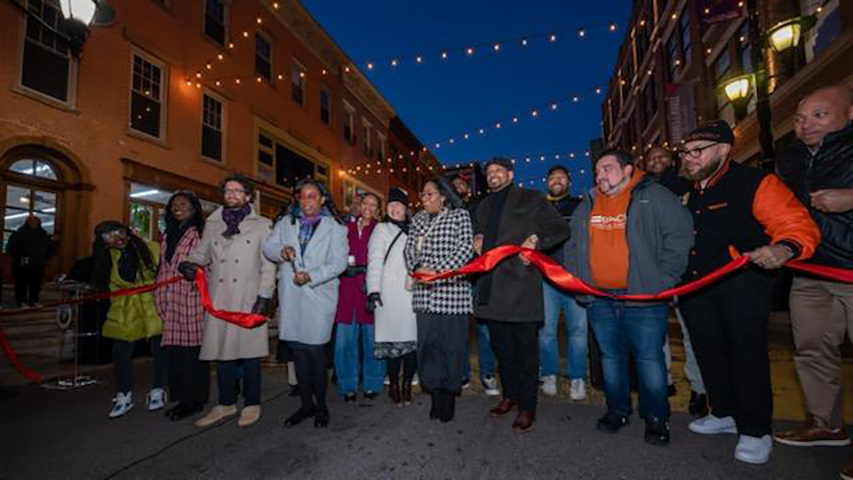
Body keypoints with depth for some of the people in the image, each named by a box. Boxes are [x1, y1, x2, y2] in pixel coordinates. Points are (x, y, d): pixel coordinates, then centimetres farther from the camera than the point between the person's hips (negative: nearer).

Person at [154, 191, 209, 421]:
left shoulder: (200, 235, -4)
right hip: (170, 302, 7)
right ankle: (183, 398, 19)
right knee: (174, 349, 8)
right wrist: (160, 300, 20)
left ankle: (195, 400, 7)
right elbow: (163, 269, 23)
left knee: (192, 348, -4)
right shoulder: (167, 236, 19)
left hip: (191, 299, -7)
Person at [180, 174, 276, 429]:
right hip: (218, 299, 4)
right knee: (222, 350, 9)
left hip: (248, 300, -3)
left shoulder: (261, 225, 5)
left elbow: (268, 265, 0)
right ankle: (226, 403, 24)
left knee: (249, 351, 1)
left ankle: (252, 404, 16)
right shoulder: (212, 224, 17)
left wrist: (264, 296, -9)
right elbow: (201, 253, 18)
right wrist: (188, 264, -6)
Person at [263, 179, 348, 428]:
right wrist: (281, 251, -13)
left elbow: (338, 262, -7)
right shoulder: (286, 222, 14)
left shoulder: (334, 227, 1)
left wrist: (311, 276, -19)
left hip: (319, 295, -4)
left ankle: (320, 405, 16)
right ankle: (306, 403, 25)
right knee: (298, 350, 10)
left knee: (315, 350, -3)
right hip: (290, 296, 4)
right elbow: (268, 248, 9)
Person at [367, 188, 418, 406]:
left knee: (412, 339, 1)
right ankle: (393, 385, 13)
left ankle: (407, 385, 15)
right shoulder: (381, 229, 8)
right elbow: (375, 261, -2)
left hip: (413, 293, 3)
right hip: (389, 295, -3)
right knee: (392, 339, -3)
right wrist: (373, 290, -12)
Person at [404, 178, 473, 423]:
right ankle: (436, 394, 20)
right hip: (424, 292, 4)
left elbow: (465, 249, -8)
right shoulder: (417, 220, 16)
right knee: (427, 341, 5)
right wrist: (416, 268, -9)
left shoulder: (460, 216, 2)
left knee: (452, 342, 2)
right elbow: (409, 249, 12)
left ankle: (449, 396, 17)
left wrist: (438, 271, -15)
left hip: (452, 290, -4)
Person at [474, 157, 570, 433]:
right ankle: (510, 396, 31)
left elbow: (561, 228, 0)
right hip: (492, 288, 6)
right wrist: (477, 241, 12)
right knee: (501, 347, 14)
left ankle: (527, 407, 13)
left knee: (525, 348, 1)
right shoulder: (483, 207, 22)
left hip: (521, 284, -5)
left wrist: (536, 239, -16)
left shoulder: (531, 199, 4)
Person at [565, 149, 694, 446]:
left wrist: (663, 280, -10)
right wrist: (575, 277, 9)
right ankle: (617, 411, 30)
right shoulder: (588, 204, 14)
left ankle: (656, 418, 22)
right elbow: (573, 246, 20)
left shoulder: (654, 197, -2)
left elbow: (680, 236, -6)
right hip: (599, 298, 5)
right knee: (611, 357, 14)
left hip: (643, 298, -4)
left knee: (649, 357, 3)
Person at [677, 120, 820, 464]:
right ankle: (724, 414, 32)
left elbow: (797, 224, -15)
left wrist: (784, 248, -37)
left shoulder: (755, 183, -8)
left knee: (747, 354, 0)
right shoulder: (686, 192, 11)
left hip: (741, 284, -6)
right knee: (710, 353, 14)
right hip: (695, 287, 6)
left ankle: (755, 431, 16)